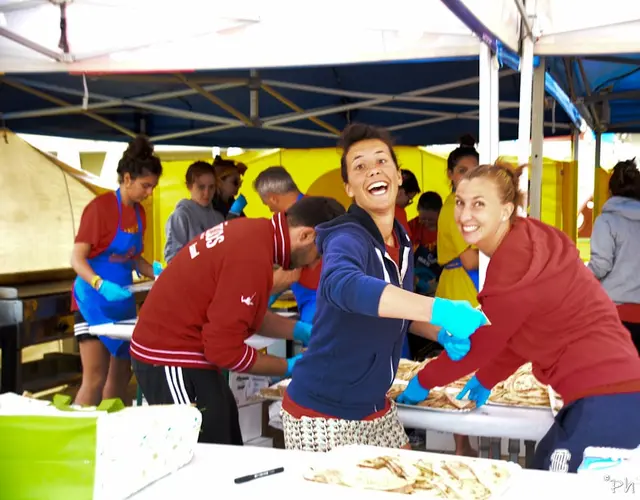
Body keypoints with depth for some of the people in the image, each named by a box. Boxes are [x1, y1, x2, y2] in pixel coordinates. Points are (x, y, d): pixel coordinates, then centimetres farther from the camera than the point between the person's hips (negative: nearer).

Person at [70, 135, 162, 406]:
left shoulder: (139, 212, 7)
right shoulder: (100, 206, -15)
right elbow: (77, 259, -18)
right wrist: (102, 285, -34)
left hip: (123, 299, 8)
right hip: (94, 300, -8)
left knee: (121, 375, 13)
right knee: (95, 378, -10)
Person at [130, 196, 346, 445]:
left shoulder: (254, 232, 3)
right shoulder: (252, 255, -26)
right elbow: (224, 349, -22)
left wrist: (301, 331, 7)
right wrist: (289, 368, -10)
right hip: (172, 359, -10)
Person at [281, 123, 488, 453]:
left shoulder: (401, 241, 3)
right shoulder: (347, 239, -22)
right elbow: (342, 286, -46)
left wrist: (444, 334, 1)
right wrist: (440, 310, -52)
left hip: (374, 408, 8)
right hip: (321, 412, -8)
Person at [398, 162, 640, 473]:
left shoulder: (517, 258, -18)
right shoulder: (524, 242, 9)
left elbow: (482, 342, -8)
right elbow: (518, 334, 18)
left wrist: (424, 381, 5)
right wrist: (485, 379, 23)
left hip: (604, 401, -10)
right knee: (543, 470, 20)